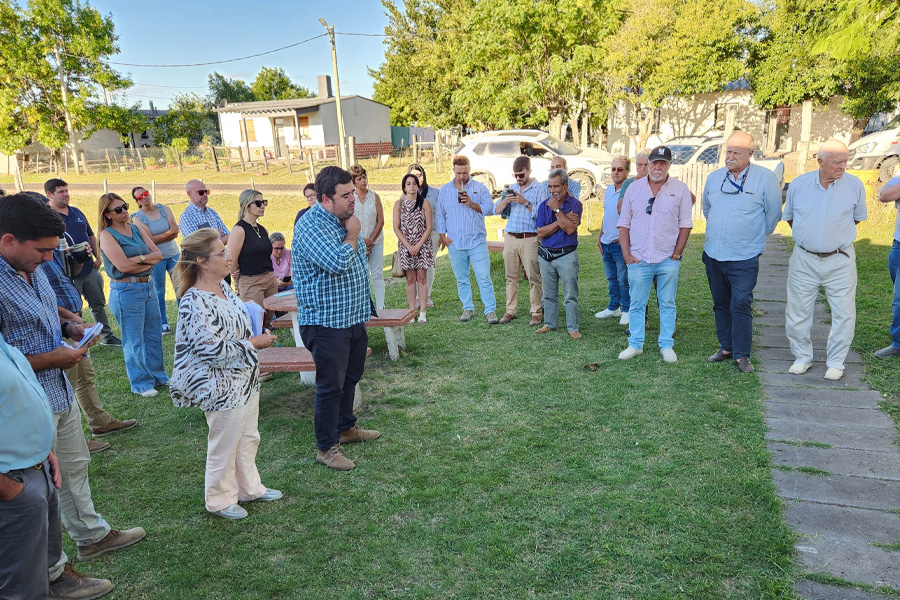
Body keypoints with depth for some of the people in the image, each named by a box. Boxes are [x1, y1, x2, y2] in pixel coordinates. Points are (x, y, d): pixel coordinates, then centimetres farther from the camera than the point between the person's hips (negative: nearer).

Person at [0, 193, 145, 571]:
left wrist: (67, 329, 3)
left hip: (59, 393, 9)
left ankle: (91, 536, 44)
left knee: (74, 468, 24)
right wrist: (49, 360, -21)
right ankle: (51, 571, 28)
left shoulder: (32, 268, 3)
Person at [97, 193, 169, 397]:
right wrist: (149, 262, -6)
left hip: (148, 286, 7)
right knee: (134, 340, 4)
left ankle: (158, 376, 29)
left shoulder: (136, 228, 9)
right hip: (126, 291, -6)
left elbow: (158, 254, 3)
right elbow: (123, 266, -19)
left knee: (154, 334, 15)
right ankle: (141, 383, 17)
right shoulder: (107, 235, -9)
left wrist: (139, 259, -15)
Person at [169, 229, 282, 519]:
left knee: (248, 437, 22)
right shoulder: (195, 304, -26)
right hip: (223, 387, -9)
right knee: (225, 445, 10)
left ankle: (249, 487, 41)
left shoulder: (223, 286, 3)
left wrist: (257, 335, 6)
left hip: (245, 379, 9)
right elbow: (214, 351, -26)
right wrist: (253, 343, -17)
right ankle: (220, 500, 31)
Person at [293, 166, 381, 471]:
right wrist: (352, 235, -16)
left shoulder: (344, 219, 10)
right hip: (326, 323, -9)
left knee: (350, 377, 21)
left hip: (353, 318, 9)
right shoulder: (311, 226, -20)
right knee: (330, 386, 0)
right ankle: (326, 448, 14)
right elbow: (338, 262, -34)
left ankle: (346, 427, 39)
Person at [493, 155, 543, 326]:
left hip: (530, 239, -4)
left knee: (534, 277, -4)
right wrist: (505, 200, -9)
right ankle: (510, 311, 15)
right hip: (510, 238, 5)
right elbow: (496, 210, 10)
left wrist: (525, 202, -18)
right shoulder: (511, 189, 16)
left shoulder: (540, 188, 1)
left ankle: (537, 312, 3)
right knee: (511, 277, 8)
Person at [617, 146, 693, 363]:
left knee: (667, 304, 8)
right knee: (636, 304, 7)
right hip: (638, 259, 1)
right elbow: (624, 224, 7)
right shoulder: (634, 188, 6)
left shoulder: (680, 189, 2)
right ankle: (635, 344, 18)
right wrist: (627, 255, -1)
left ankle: (667, 346, 18)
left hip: (668, 260, -1)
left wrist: (676, 255, -4)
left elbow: (685, 225, 2)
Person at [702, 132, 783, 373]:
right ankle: (725, 347, 25)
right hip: (713, 254, 5)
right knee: (720, 304, 13)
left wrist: (755, 237, 9)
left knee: (741, 305, -7)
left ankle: (742, 355, 3)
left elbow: (773, 213, 1)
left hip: (744, 257, -5)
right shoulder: (714, 177, 6)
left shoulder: (765, 178, -7)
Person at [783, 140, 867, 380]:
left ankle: (836, 362, 19)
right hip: (804, 259, 1)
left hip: (840, 259, -1)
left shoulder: (855, 185, -5)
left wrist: (838, 235, 12)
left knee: (844, 313, 2)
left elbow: (857, 217, 12)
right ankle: (802, 357, 24)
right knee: (797, 311, 6)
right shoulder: (799, 184, -3)